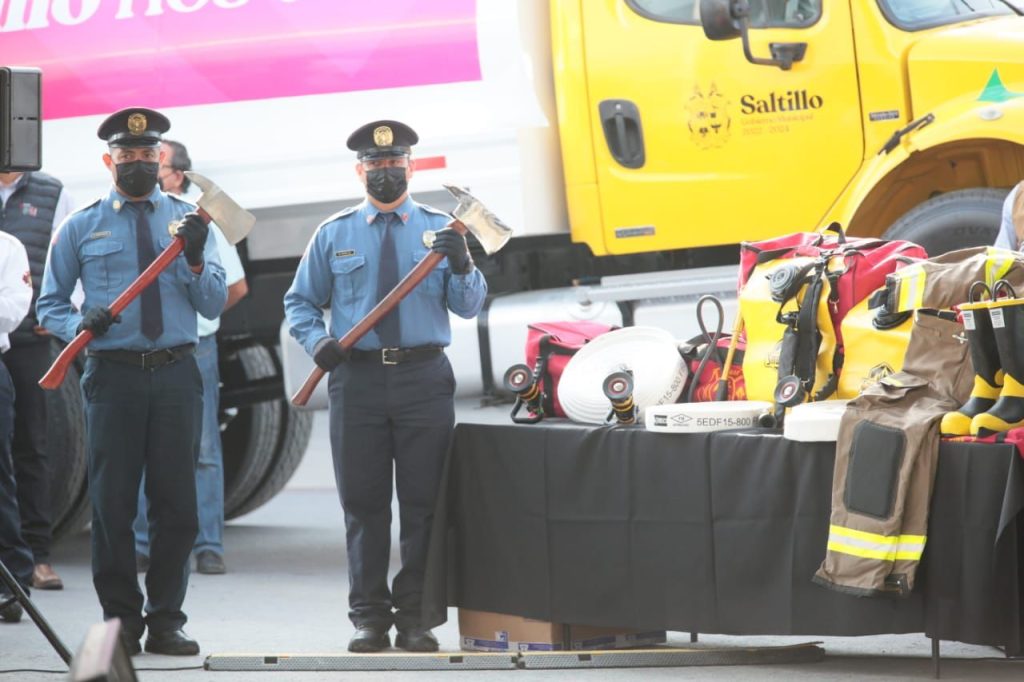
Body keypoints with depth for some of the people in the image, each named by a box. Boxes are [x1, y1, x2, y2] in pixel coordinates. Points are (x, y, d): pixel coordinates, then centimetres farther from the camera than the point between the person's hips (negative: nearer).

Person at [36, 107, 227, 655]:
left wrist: (195, 259, -11)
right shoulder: (81, 227, 8)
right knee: (112, 503, -2)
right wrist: (80, 325, -12)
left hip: (176, 375, 1)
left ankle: (166, 621, 9)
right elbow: (49, 305, 9)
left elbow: (214, 304, 7)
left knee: (176, 503, 1)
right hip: (113, 376, -1)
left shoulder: (185, 220, 12)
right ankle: (120, 622, 7)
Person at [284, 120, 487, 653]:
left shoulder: (439, 229, 8)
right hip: (358, 377, 0)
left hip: (424, 376, 0)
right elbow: (300, 302, 13)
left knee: (423, 503, 0)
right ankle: (369, 618, 7)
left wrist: (461, 264, -18)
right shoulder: (334, 234, 9)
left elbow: (469, 306, 2)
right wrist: (317, 342, -6)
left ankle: (415, 618, 5)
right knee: (363, 503, 2)